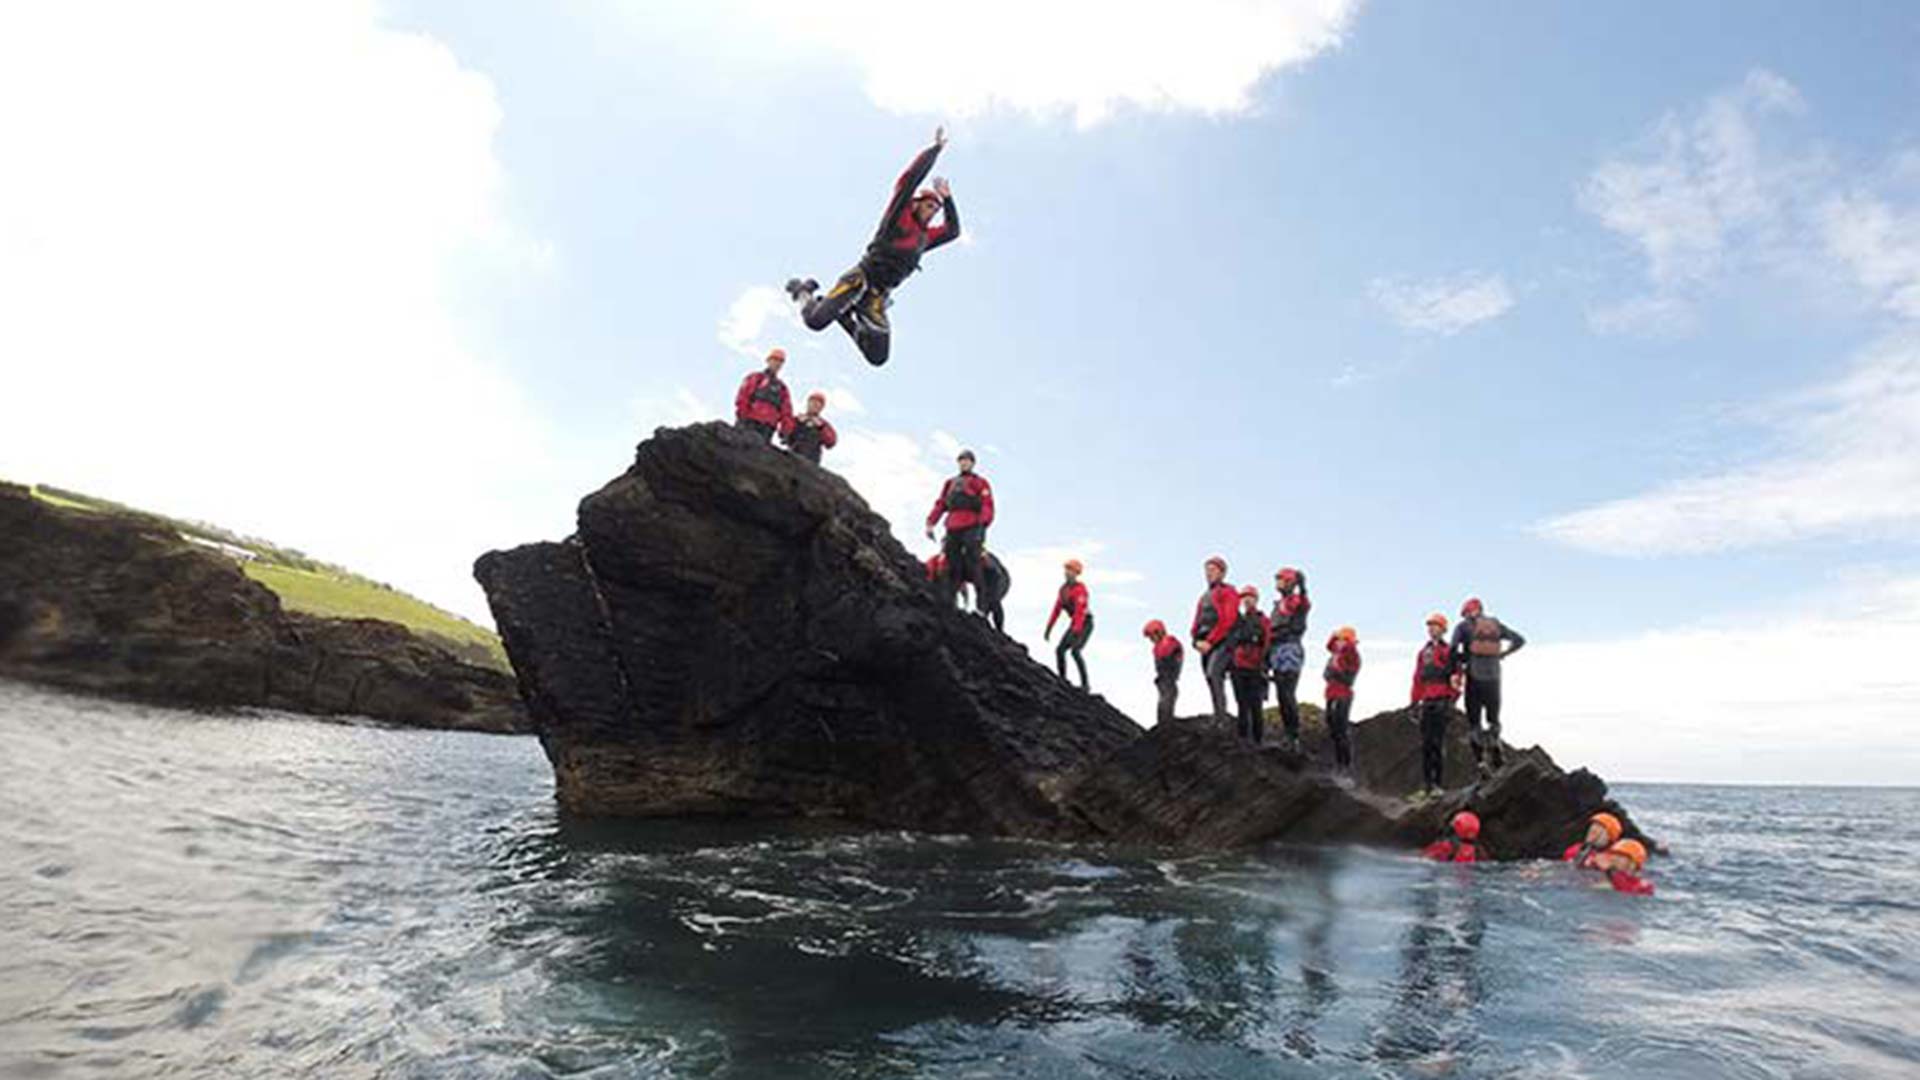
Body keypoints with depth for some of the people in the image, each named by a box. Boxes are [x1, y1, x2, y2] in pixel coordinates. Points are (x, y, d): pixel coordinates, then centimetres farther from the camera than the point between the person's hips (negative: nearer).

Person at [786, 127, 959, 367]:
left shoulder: (924, 236, 21)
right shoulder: (899, 215, 2)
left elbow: (952, 231, 33)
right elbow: (912, 176, -7)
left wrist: (948, 199, 24)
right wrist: (936, 148, -1)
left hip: (878, 296, 7)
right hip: (860, 279, -6)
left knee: (878, 357, -5)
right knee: (816, 320, -24)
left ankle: (846, 317, 17)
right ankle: (804, 292, 11)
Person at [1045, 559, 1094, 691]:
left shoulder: (1079, 589, -21)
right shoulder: (1063, 588, 6)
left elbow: (1079, 611, -31)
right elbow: (1057, 609, 9)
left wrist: (1075, 632, -38)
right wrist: (1048, 628, 7)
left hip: (1086, 624, -8)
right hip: (1074, 625, 8)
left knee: (1074, 651, -24)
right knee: (1060, 651, -2)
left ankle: (1085, 684, -15)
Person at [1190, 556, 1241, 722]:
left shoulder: (1228, 592, -2)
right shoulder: (1204, 597, 22)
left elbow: (1227, 621, -14)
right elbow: (1196, 624, 18)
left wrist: (1210, 641, -17)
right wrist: (1197, 641, -2)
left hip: (1222, 642, -8)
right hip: (1205, 645, 8)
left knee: (1213, 673, -25)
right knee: (1213, 681, 6)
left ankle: (1221, 717, -25)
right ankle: (1219, 719, 10)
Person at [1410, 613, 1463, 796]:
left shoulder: (1448, 651, -1)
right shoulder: (1423, 653, 18)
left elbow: (1456, 676, -7)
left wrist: (1451, 701, -14)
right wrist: (1415, 702, 15)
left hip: (1442, 702, -6)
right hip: (1427, 703, 6)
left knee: (1438, 742, -8)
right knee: (1425, 743, 5)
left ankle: (1439, 782, -3)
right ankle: (1426, 784, 9)